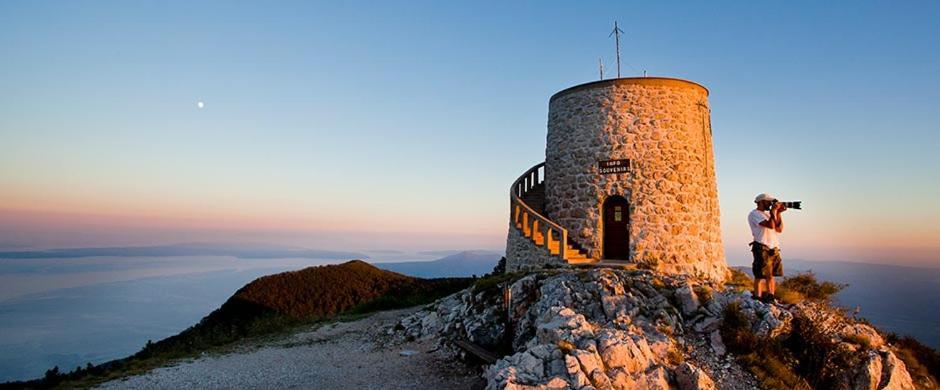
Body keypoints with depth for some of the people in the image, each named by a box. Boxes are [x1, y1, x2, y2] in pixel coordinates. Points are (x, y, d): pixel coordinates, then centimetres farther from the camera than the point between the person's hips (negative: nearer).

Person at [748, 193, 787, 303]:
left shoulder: (768, 214, 19)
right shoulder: (754, 214, -8)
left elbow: (779, 229, 13)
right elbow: (771, 225, -21)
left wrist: (779, 213, 6)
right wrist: (774, 211, -10)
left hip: (774, 249, 8)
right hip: (762, 248, -8)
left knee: (771, 275, 11)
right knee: (760, 276, -5)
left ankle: (771, 297, 17)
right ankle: (758, 298, 0)